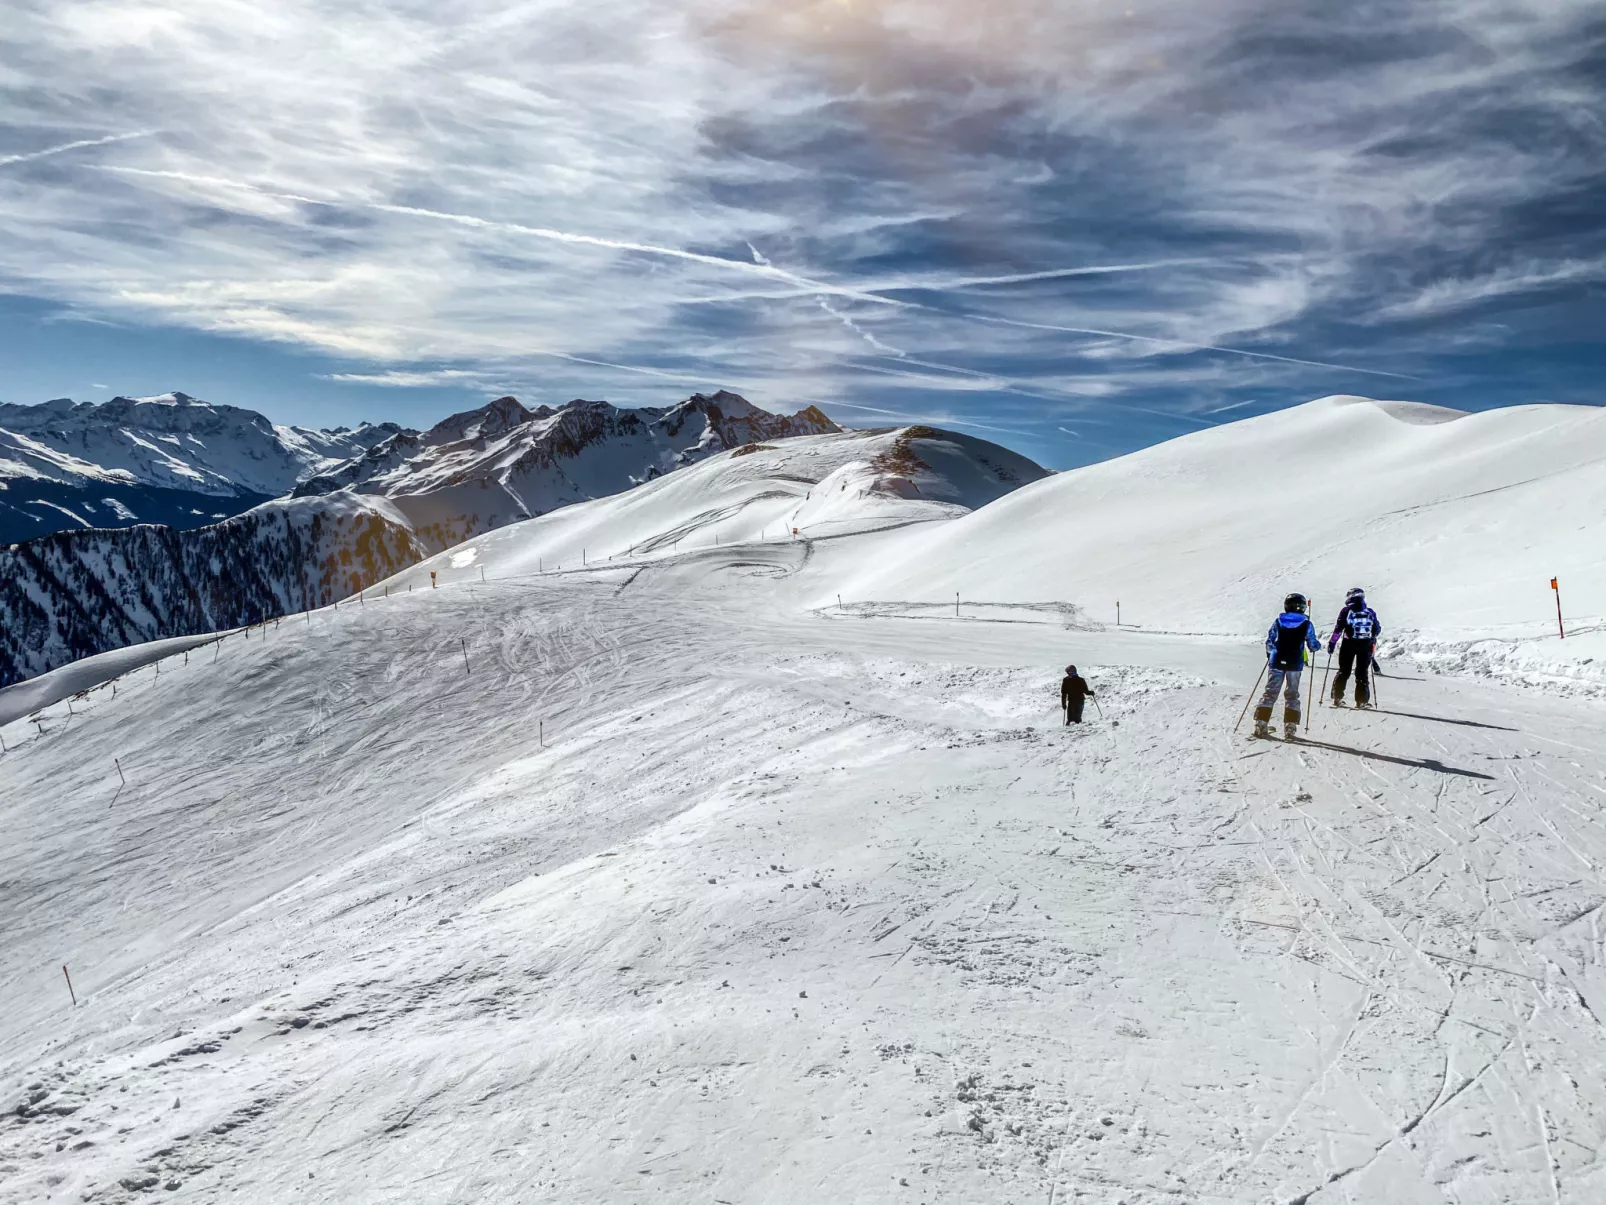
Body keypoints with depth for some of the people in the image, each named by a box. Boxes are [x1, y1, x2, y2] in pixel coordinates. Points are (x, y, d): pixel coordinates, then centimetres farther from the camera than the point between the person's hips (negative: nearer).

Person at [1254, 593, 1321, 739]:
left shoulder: (1278, 622, -1)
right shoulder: (1306, 624, -4)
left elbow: (1269, 642, 2)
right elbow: (1313, 646, 1)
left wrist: (1270, 655, 21)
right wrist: (1318, 643, 24)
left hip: (1276, 662, 1)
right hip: (1295, 664, -1)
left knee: (1270, 692, 7)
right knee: (1292, 695, 10)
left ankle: (1261, 725, 2)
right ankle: (1289, 727, 3)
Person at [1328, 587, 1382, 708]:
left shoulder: (1346, 611, -5)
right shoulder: (1370, 612, 4)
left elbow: (1338, 629, -9)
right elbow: (1377, 630, 11)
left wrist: (1331, 642, -2)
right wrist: (1372, 639, 29)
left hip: (1349, 644, -2)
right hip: (1365, 645, 2)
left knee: (1344, 671, 9)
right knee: (1362, 672, 9)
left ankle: (1337, 697, 7)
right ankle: (1361, 700, 6)